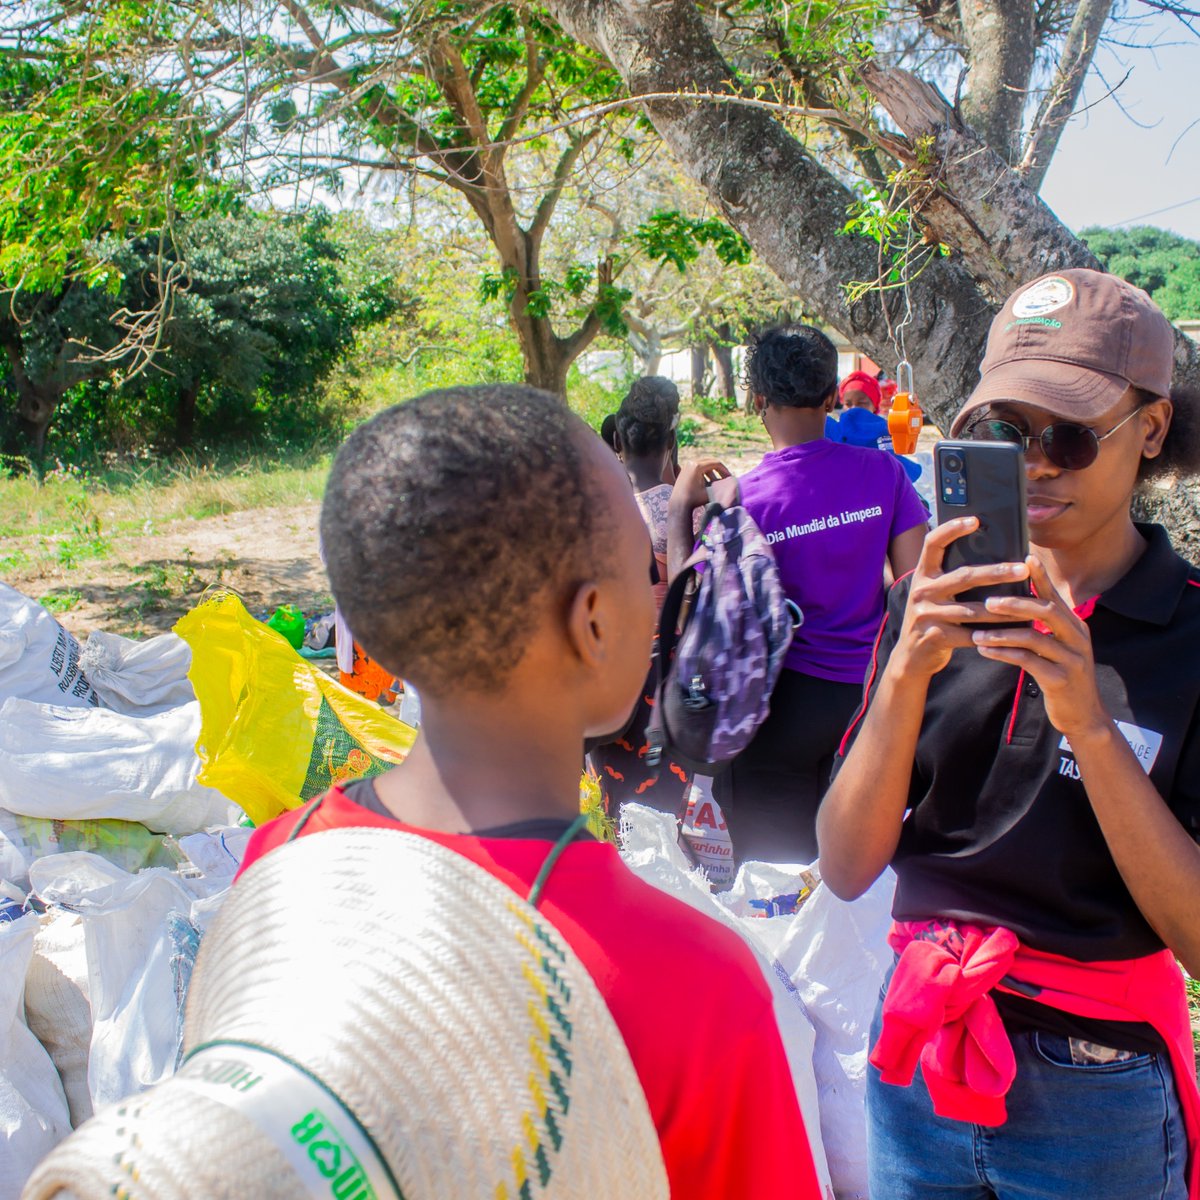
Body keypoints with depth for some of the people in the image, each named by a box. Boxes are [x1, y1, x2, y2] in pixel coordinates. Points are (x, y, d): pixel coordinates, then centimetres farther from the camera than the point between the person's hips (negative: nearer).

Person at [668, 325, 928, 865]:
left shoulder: (740, 501, -15)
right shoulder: (882, 473, -5)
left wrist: (680, 507, -1)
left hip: (785, 704, -3)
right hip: (868, 694, 4)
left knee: (773, 870, 10)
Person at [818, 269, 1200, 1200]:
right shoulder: (936, 611, -2)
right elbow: (847, 868, -9)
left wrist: (1091, 726, -27)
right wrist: (908, 674, -22)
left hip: (1099, 1099, -2)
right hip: (919, 1059, 3)